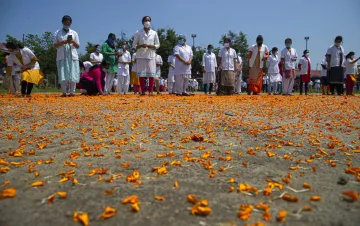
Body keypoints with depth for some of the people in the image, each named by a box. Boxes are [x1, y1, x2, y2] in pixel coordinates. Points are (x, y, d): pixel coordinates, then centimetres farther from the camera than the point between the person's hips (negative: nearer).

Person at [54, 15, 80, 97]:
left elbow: (78, 46, 10)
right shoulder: (57, 33, 10)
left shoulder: (74, 33, 13)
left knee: (73, 75, -5)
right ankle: (64, 92, 2)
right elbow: (55, 45, 5)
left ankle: (72, 92, 1)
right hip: (61, 57, -1)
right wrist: (62, 42, -12)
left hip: (73, 57, 1)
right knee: (62, 75, -5)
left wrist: (73, 42, -9)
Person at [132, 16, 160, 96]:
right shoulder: (138, 33, 6)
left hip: (151, 56, 1)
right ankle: (142, 91, 6)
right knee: (141, 74, -2)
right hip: (141, 56, 0)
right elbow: (134, 45, 6)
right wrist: (140, 46, -14)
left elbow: (158, 45, 10)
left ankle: (150, 91, 3)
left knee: (151, 74, -4)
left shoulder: (154, 33, 9)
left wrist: (151, 46, -10)